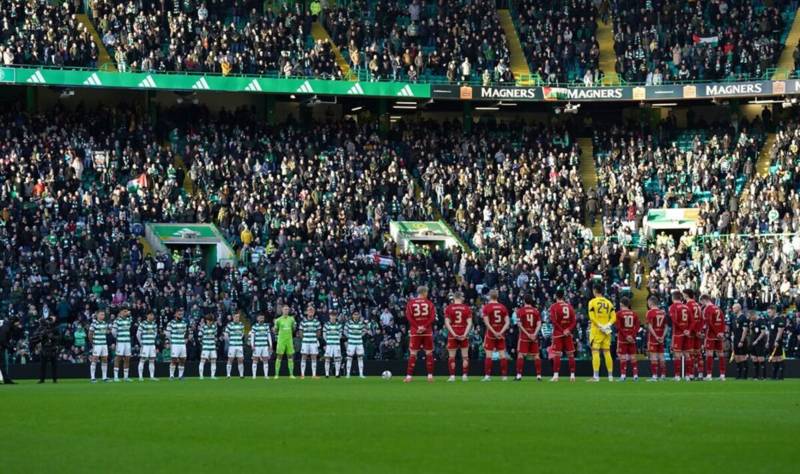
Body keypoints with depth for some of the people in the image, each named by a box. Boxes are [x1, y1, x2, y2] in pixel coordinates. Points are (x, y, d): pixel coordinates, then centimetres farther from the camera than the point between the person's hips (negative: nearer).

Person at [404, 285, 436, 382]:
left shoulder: (410, 303, 4)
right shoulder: (429, 303, 4)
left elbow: (409, 316, -7)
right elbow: (433, 317, -7)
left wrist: (417, 327, -10)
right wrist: (425, 326, -12)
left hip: (415, 332, 0)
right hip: (427, 332, 0)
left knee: (413, 354, 1)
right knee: (429, 353, 7)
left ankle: (409, 376, -5)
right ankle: (430, 375, 4)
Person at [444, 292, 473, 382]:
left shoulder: (448, 308, -1)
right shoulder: (467, 308, 2)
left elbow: (447, 323, -7)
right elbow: (469, 323, -4)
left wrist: (453, 334, -10)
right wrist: (465, 334, -7)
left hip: (452, 335, -1)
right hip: (464, 335, 1)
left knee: (451, 356, 4)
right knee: (465, 356, 8)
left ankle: (452, 376, -1)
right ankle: (465, 375, 3)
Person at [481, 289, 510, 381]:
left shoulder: (487, 307, -6)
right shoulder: (503, 307, 5)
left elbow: (486, 322, -13)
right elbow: (507, 322, 0)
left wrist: (494, 332, -12)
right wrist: (501, 332, -7)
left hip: (490, 333, -3)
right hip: (501, 334, 3)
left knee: (488, 354, -2)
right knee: (502, 354, 5)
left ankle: (487, 375, -7)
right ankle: (504, 375, 5)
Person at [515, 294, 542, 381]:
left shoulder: (520, 310, -2)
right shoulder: (536, 311, 5)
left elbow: (519, 324, -9)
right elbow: (539, 324, -3)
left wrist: (527, 334, -10)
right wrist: (534, 334, -9)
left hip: (524, 336, -2)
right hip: (534, 336, 2)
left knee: (520, 355, 0)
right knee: (536, 355, 6)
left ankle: (519, 375, -6)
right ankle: (539, 375, 4)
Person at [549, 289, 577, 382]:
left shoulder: (554, 306, -5)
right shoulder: (569, 306, 8)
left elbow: (553, 321, -14)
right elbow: (574, 321, 2)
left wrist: (562, 331, -12)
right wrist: (569, 330, -8)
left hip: (558, 333, -3)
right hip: (568, 334, 3)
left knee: (557, 355, -3)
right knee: (570, 354, 7)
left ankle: (556, 375, -9)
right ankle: (572, 375, 7)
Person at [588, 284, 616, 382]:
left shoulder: (592, 302, -5)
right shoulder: (608, 302, 10)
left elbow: (592, 317, -13)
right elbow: (613, 317, 4)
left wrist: (600, 326, -11)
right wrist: (608, 325, -7)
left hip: (596, 330, -5)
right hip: (607, 331, 5)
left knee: (595, 351, -5)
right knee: (607, 352, 9)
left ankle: (596, 376, -12)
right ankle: (610, 376, 10)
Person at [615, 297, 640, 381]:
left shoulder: (619, 313, -6)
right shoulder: (634, 314, 7)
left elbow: (619, 327, -12)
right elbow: (637, 327, 2)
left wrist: (625, 336, -11)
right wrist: (632, 335, -4)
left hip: (622, 337, -4)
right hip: (632, 338, 4)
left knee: (622, 357, -2)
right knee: (633, 357, 8)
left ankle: (623, 375, -6)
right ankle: (635, 375, 5)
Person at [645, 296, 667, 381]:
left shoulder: (650, 312, -10)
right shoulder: (663, 312, 9)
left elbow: (650, 326, -16)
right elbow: (666, 326, 9)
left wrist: (656, 336, -14)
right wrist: (663, 336, 4)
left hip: (653, 337, -6)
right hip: (661, 337, 6)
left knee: (653, 356, -4)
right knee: (661, 356, 10)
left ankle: (654, 375, -8)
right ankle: (663, 375, 12)